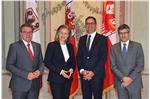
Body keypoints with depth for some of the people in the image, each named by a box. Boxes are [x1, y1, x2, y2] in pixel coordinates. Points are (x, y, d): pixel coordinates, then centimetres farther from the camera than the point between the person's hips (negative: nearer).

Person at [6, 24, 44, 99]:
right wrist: (26, 75, -16)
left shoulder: (37, 46, 12)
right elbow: (9, 65, -8)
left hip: (35, 84, 4)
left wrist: (39, 71, -8)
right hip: (20, 84, -4)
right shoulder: (14, 46, -3)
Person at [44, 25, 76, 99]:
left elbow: (73, 61, 17)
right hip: (56, 78, -5)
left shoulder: (70, 46, 11)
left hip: (68, 78, 5)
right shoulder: (52, 45, -5)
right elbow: (46, 62, -9)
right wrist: (60, 71, -16)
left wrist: (72, 69, -5)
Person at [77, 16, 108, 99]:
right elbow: (79, 56, 10)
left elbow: (103, 58, -7)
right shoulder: (82, 39, 15)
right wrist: (82, 70, -6)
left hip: (97, 74, -4)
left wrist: (93, 72, -13)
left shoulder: (102, 39, 1)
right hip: (84, 75, 4)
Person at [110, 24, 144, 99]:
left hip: (134, 82, -1)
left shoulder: (137, 46, 3)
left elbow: (140, 65, -2)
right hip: (120, 82, 1)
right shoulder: (114, 48, 7)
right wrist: (123, 78, -11)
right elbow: (113, 66, 1)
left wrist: (131, 78, -12)